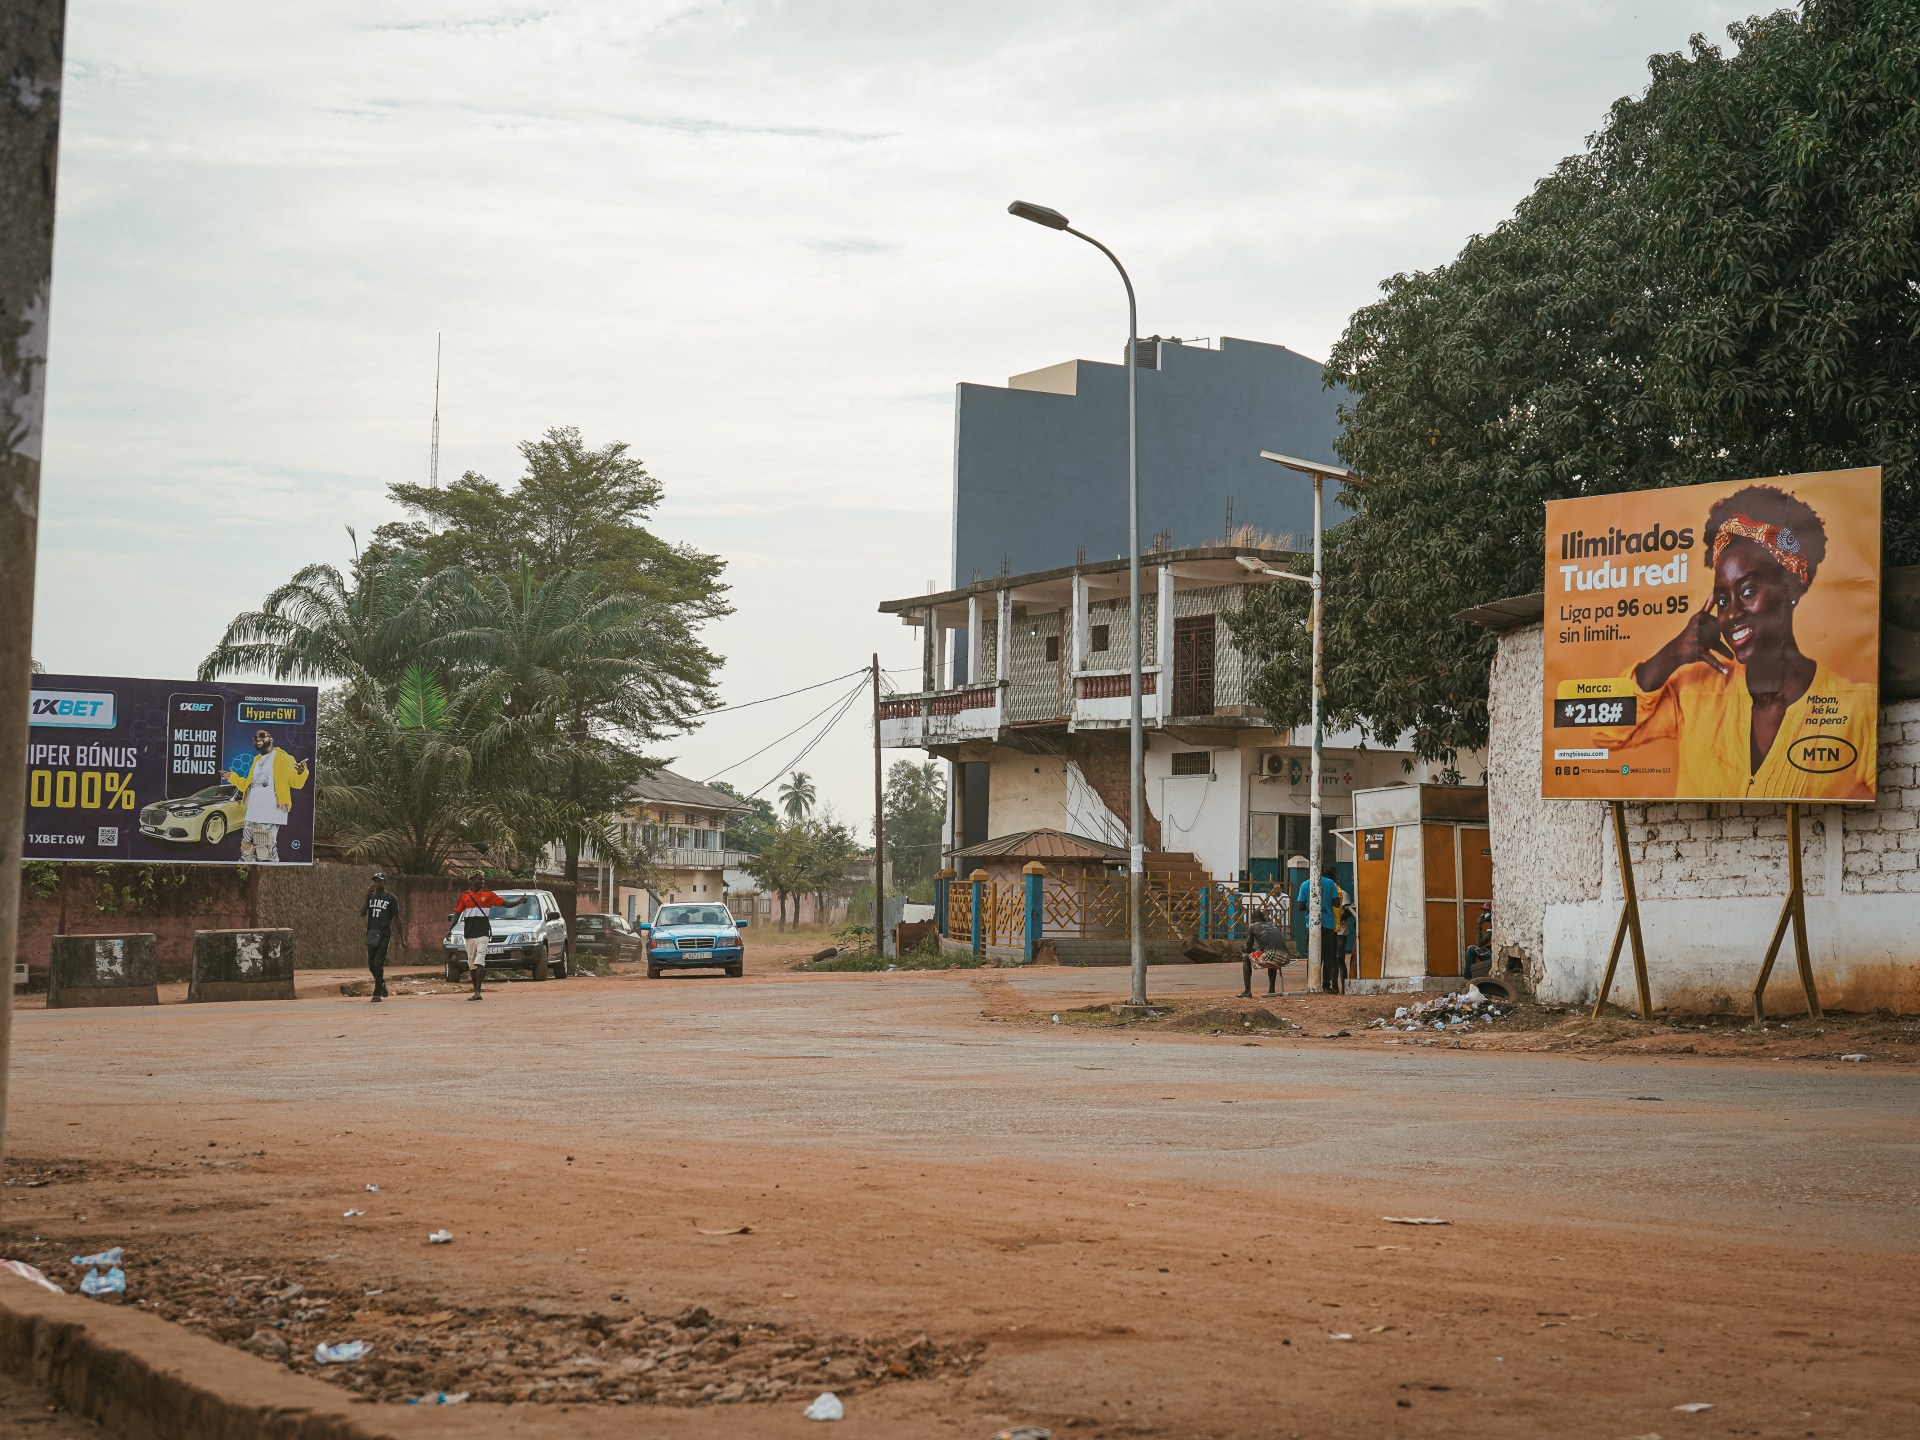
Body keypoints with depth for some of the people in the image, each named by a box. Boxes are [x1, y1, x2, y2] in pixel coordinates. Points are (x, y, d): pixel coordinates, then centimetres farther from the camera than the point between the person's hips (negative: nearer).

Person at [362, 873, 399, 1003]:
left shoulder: (391, 898, -3)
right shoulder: (371, 896, 11)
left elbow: (397, 918, -1)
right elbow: (362, 913, 1)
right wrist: (367, 897, -8)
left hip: (384, 934, -5)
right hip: (371, 934, 5)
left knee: (378, 963, -12)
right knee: (371, 964, 10)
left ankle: (377, 993, -8)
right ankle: (382, 983, 35)